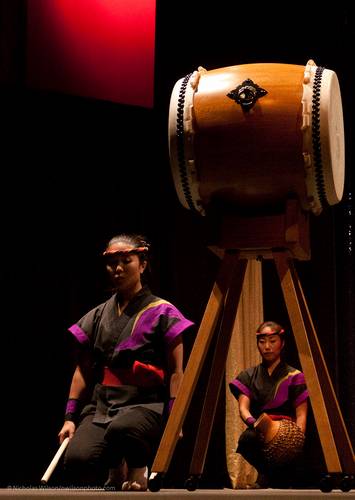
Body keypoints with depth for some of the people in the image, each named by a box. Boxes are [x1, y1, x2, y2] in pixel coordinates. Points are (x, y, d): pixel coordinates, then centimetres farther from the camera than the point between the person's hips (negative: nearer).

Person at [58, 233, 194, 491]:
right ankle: (115, 475, 6)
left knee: (121, 429, -40)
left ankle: (137, 474, -7)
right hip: (100, 405, 4)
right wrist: (70, 417, 9)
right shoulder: (96, 316, 17)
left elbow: (176, 372, 0)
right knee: (77, 459, -27)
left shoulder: (162, 312, 4)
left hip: (144, 405, -3)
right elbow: (83, 371, 18)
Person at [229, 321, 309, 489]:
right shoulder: (248, 376, 15)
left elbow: (301, 413, 0)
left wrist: (298, 433, -22)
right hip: (260, 436, 3)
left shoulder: (294, 376, 9)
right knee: (247, 438, -35)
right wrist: (253, 422, -25)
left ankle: (265, 478, -3)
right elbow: (243, 407, -1)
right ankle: (269, 475, -6)